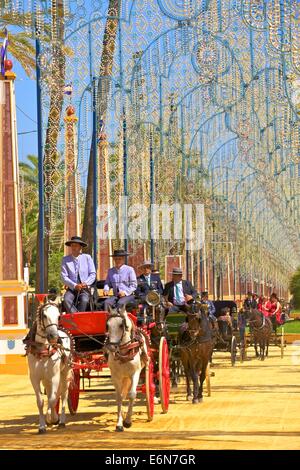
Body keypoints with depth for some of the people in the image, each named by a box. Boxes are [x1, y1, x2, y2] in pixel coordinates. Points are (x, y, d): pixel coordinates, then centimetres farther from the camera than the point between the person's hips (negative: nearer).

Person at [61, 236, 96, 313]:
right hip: (72, 289, 0)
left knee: (84, 300, -32)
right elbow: (64, 277, -1)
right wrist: (74, 286, -16)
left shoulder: (87, 257, 8)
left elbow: (93, 274, 4)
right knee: (66, 300, -31)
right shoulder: (65, 260, 6)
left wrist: (86, 283, -15)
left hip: (85, 289, 0)